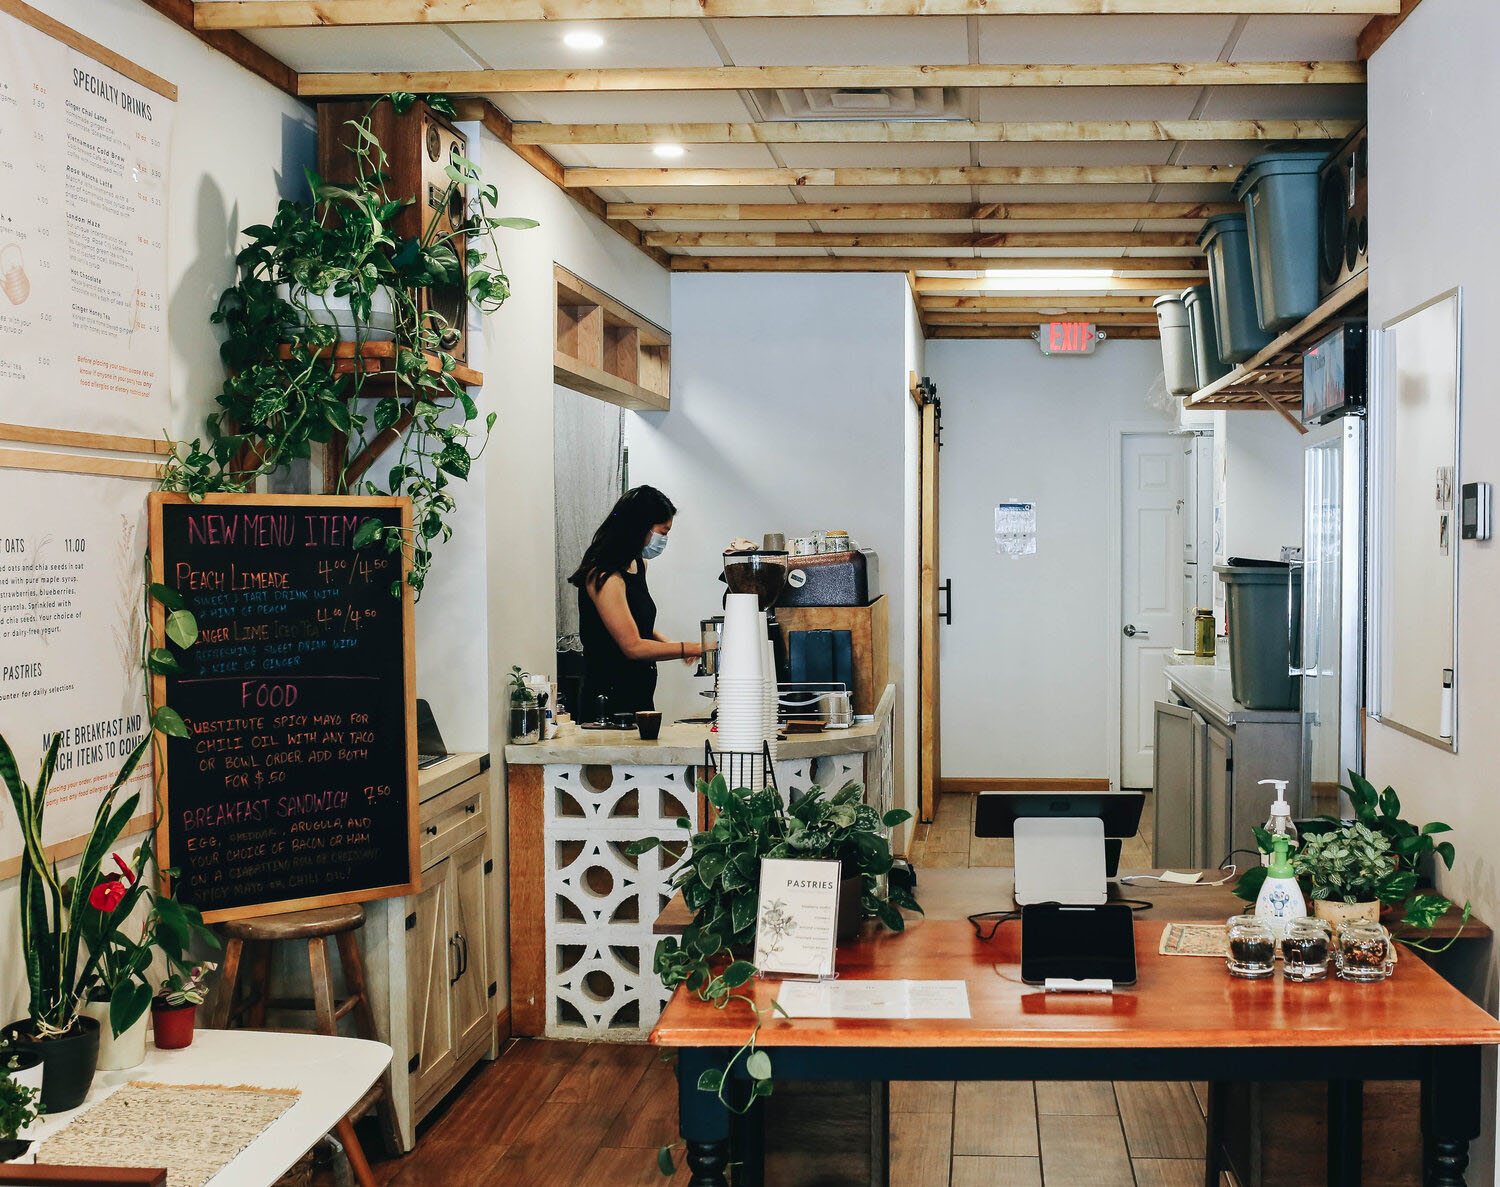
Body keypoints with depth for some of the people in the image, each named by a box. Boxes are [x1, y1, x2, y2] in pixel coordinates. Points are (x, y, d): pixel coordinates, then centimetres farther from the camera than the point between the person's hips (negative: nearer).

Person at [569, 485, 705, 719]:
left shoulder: (639, 565, 12)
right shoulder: (604, 577, -18)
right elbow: (632, 646, -20)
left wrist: (671, 645, 6)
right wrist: (691, 649, -15)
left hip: (640, 697, 9)